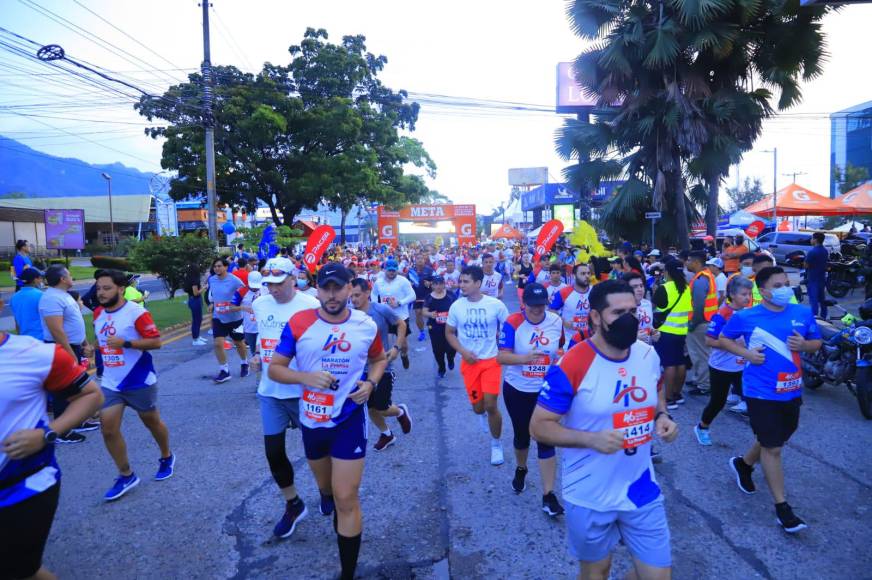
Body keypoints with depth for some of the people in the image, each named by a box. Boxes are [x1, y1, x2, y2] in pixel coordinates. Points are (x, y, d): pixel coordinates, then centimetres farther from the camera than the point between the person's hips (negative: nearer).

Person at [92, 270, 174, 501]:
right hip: (110, 383, 6)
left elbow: (155, 342, -20)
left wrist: (125, 343, -28)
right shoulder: (98, 314, 4)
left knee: (152, 422, 12)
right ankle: (126, 476, 14)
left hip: (139, 381, -6)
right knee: (108, 429, -1)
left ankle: (166, 457, 38)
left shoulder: (136, 312, -18)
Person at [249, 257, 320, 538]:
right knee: (273, 451, 9)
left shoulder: (310, 305, -16)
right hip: (269, 391, 5)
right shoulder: (259, 304, 3)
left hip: (303, 391, -5)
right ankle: (293, 504, 31)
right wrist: (257, 354, 2)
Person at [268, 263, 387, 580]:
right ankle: (338, 513, 60)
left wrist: (370, 383, -11)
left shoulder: (367, 326, -8)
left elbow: (379, 359, 10)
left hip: (349, 420, -2)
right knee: (326, 488, 24)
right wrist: (306, 377, -26)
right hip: (311, 420, 2)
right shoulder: (298, 323, -12)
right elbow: (274, 369, -7)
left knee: (346, 499, -2)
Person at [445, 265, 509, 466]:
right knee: (478, 408, 8)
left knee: (490, 406, -10)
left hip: (492, 360, -2)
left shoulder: (496, 305, -11)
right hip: (469, 361, 2)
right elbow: (449, 333, 4)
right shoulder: (456, 306, -5)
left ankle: (496, 444, 16)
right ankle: (486, 415, 48)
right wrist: (462, 351, -9)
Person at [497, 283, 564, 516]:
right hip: (517, 390, -1)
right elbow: (501, 357, -22)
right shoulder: (512, 323, -17)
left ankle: (548, 495, 4)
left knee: (546, 440, -3)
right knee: (522, 435, 18)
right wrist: (525, 358, -37)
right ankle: (521, 469, 48)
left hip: (547, 390, 1)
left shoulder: (556, 321, -7)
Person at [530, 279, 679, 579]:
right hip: (590, 498, -4)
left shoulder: (649, 355, -4)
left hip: (643, 490, 4)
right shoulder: (571, 366, -22)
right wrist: (591, 438, -30)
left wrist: (662, 417, -5)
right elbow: (539, 426, -17)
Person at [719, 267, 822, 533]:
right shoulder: (745, 317, -11)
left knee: (774, 441, 23)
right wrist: (747, 353, -14)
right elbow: (724, 339, 3)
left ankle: (743, 464, 50)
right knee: (772, 448, 2)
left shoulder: (803, 313, -2)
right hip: (761, 392, -5)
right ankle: (782, 507, 15)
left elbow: (817, 343, 10)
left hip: (791, 391, 5)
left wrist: (803, 345, -14)